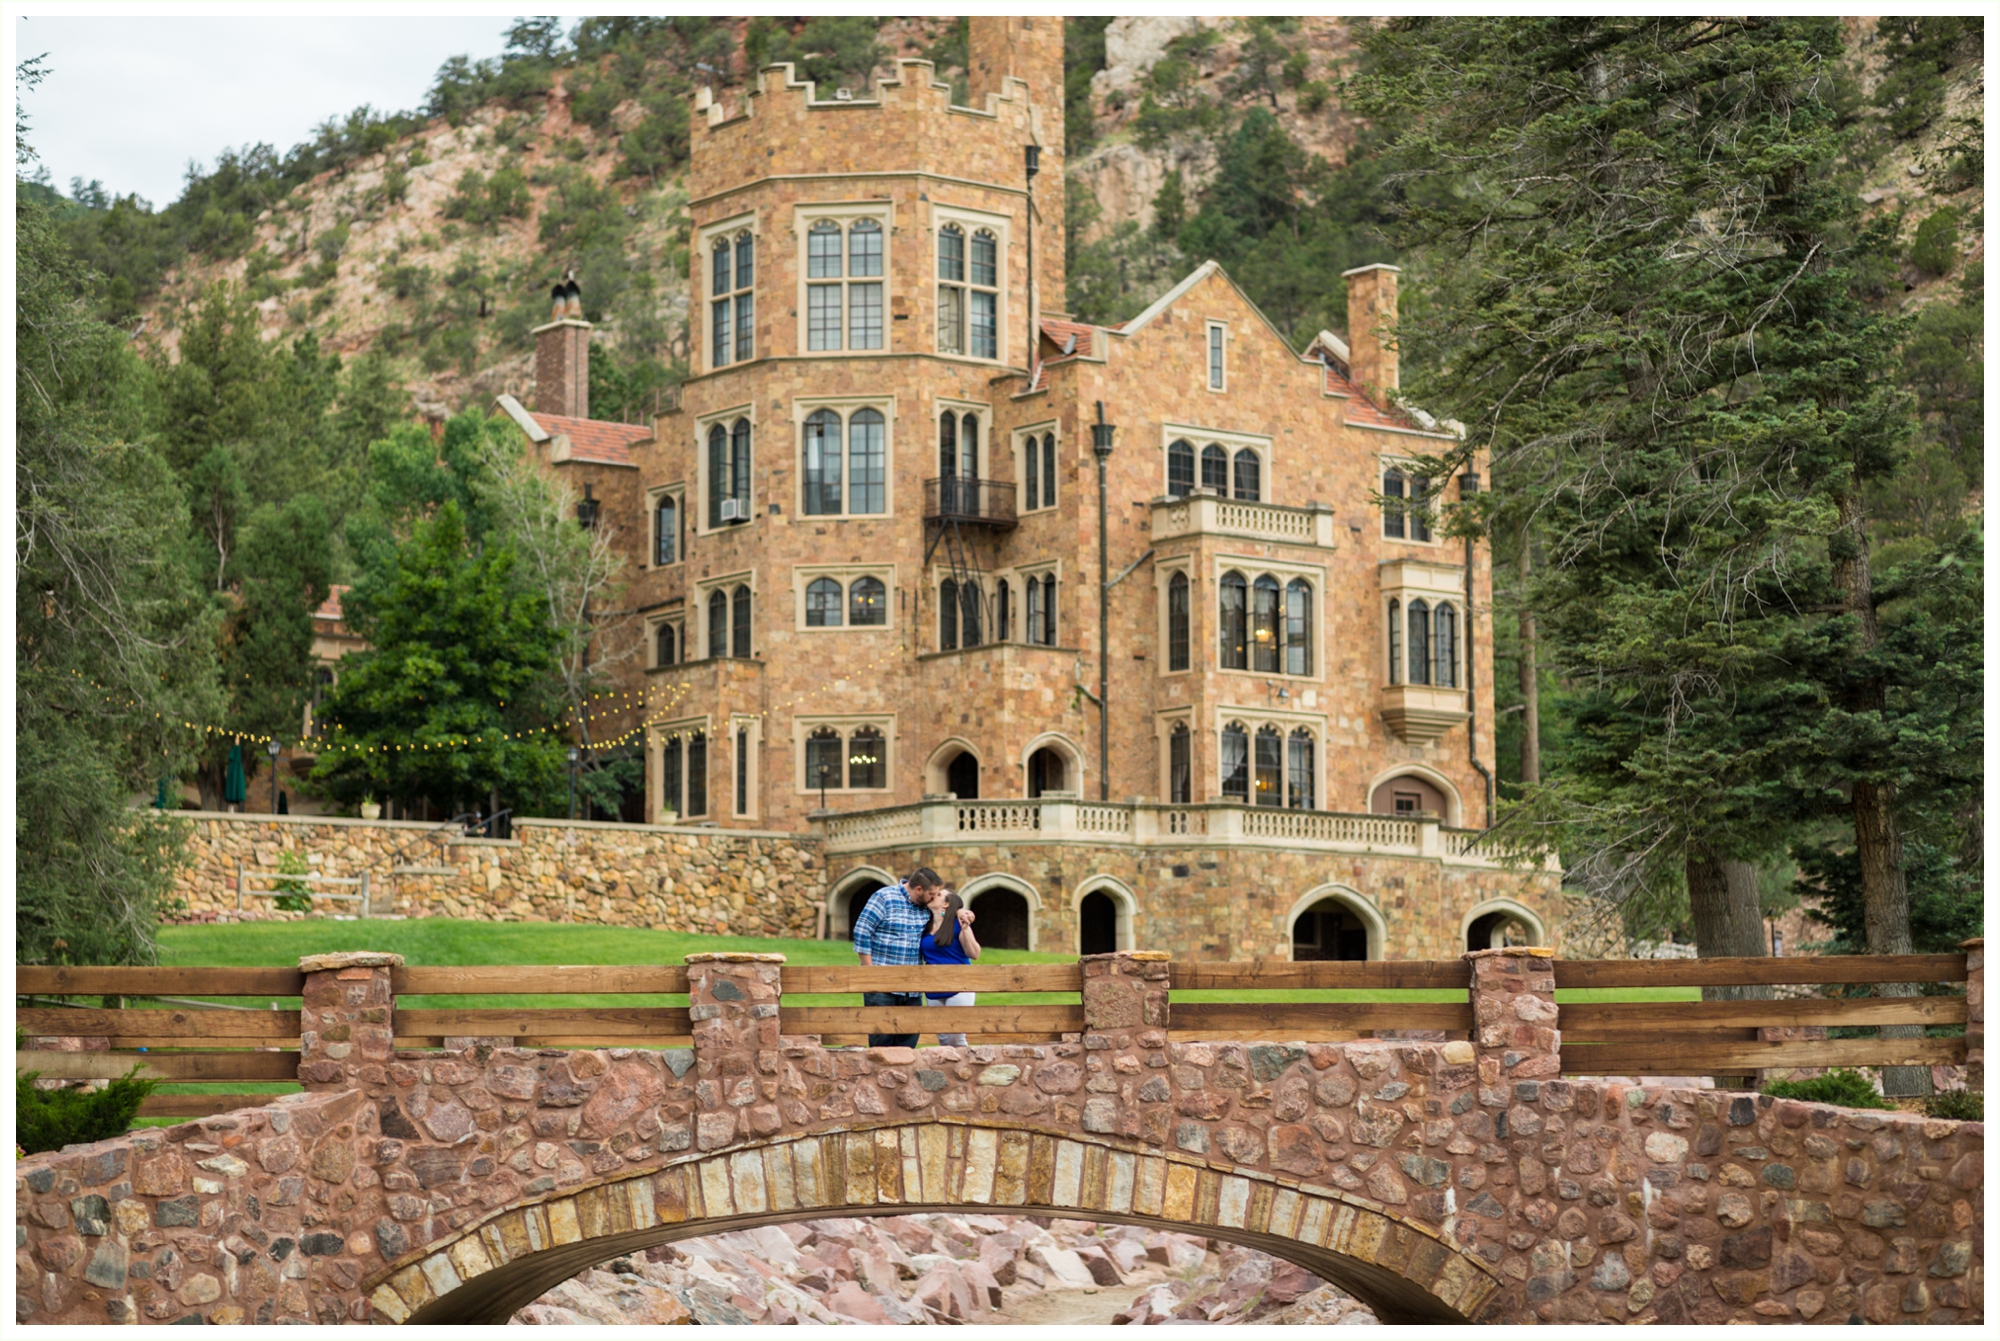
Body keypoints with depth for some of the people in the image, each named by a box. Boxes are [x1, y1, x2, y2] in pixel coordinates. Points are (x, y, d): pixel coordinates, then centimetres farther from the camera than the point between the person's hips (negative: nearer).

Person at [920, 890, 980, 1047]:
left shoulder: (956, 924, -9)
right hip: (933, 992, 6)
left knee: (955, 1039, -8)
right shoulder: (926, 925, 8)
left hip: (958, 988, -6)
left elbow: (974, 954, -14)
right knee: (943, 1040, 10)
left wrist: (965, 928, -23)